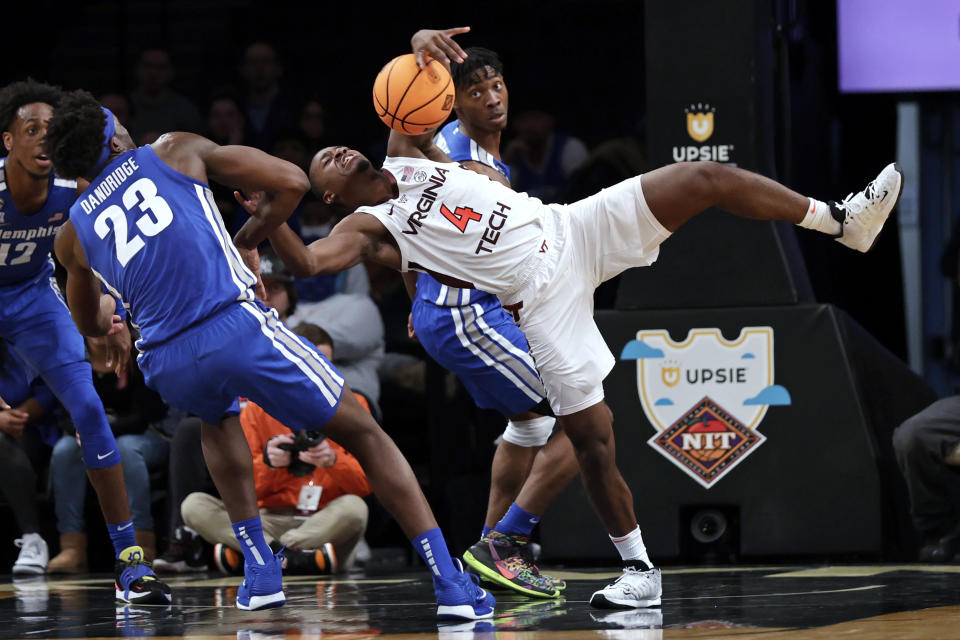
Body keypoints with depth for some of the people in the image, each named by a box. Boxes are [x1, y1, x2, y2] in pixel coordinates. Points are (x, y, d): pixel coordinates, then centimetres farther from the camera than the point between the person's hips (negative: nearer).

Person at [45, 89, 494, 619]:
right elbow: (291, 183, 9)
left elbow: (91, 326, 38)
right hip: (236, 328, -3)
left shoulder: (72, 235, 20)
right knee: (363, 434, 12)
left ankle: (259, 573, 28)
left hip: (167, 366, 3)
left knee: (217, 417, 40)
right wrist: (245, 243, 23)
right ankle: (450, 582, -1)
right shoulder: (176, 151, 13)